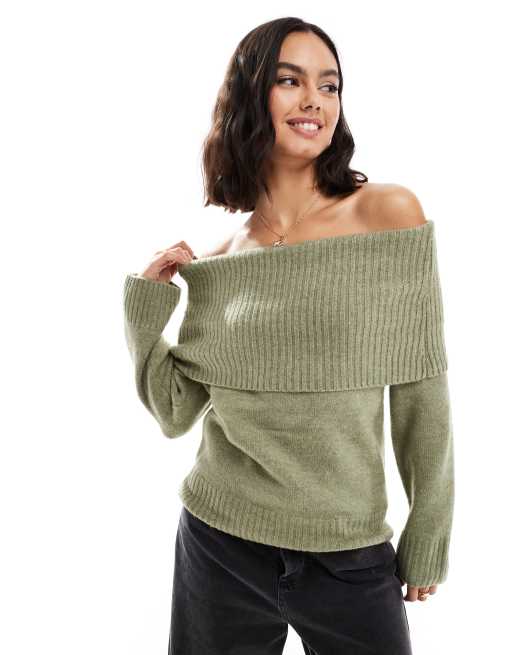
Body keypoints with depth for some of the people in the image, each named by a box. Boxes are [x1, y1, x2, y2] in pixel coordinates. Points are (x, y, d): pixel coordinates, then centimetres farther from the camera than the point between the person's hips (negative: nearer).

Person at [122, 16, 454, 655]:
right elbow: (175, 412, 2)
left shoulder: (389, 211, -9)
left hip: (351, 558, -1)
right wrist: (147, 297, -6)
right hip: (218, 547, 2)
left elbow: (420, 389, -6)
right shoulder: (218, 260, -1)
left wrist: (429, 535, -2)